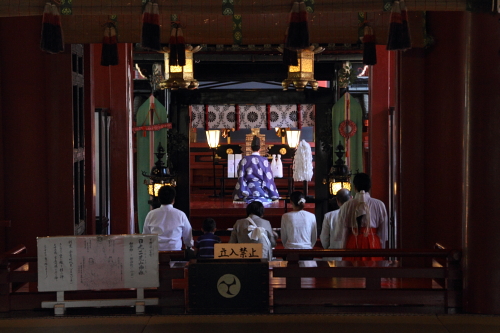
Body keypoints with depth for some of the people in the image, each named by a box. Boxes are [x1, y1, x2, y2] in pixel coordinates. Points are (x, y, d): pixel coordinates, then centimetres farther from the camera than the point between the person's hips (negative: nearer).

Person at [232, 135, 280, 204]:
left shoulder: (245, 160, 1)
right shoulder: (265, 160, 2)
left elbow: (241, 178, 0)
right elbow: (269, 178, 2)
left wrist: (240, 196, 4)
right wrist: (274, 196, 8)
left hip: (248, 192, 0)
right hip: (262, 192, 0)